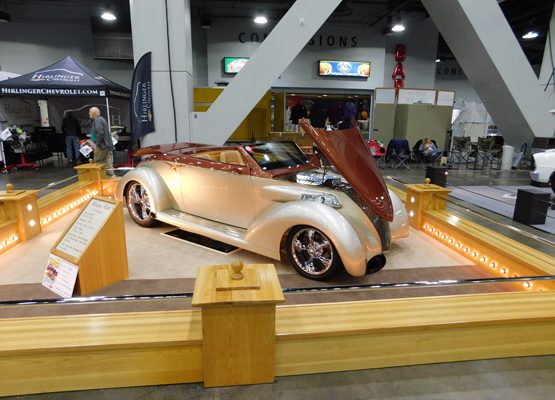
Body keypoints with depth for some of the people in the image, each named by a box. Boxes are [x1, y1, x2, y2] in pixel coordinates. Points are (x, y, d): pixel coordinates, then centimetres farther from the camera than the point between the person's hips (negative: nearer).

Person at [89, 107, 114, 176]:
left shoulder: (98, 120, -11)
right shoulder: (101, 119, 20)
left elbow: (100, 133, -24)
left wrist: (97, 145, -20)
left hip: (102, 146, -10)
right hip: (107, 145, 10)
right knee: (108, 164, 9)